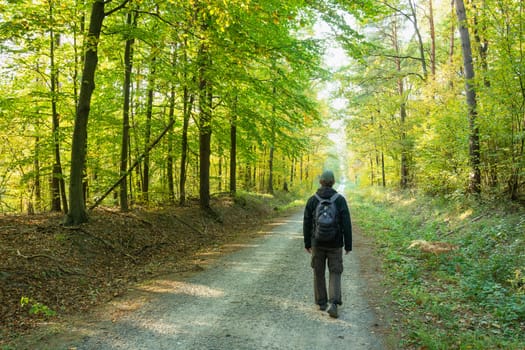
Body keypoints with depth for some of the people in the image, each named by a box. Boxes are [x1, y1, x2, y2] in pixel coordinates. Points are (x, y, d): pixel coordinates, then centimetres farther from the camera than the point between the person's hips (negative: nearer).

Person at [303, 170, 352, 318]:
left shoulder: (312, 200, -4)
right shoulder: (340, 200, -8)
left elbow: (307, 224, -1)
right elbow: (346, 224, -9)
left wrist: (307, 243, 9)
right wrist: (348, 245, -1)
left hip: (317, 243, 1)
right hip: (335, 244, -1)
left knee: (319, 273, 16)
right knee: (335, 274, 7)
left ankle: (322, 302, 25)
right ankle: (332, 303, -10)